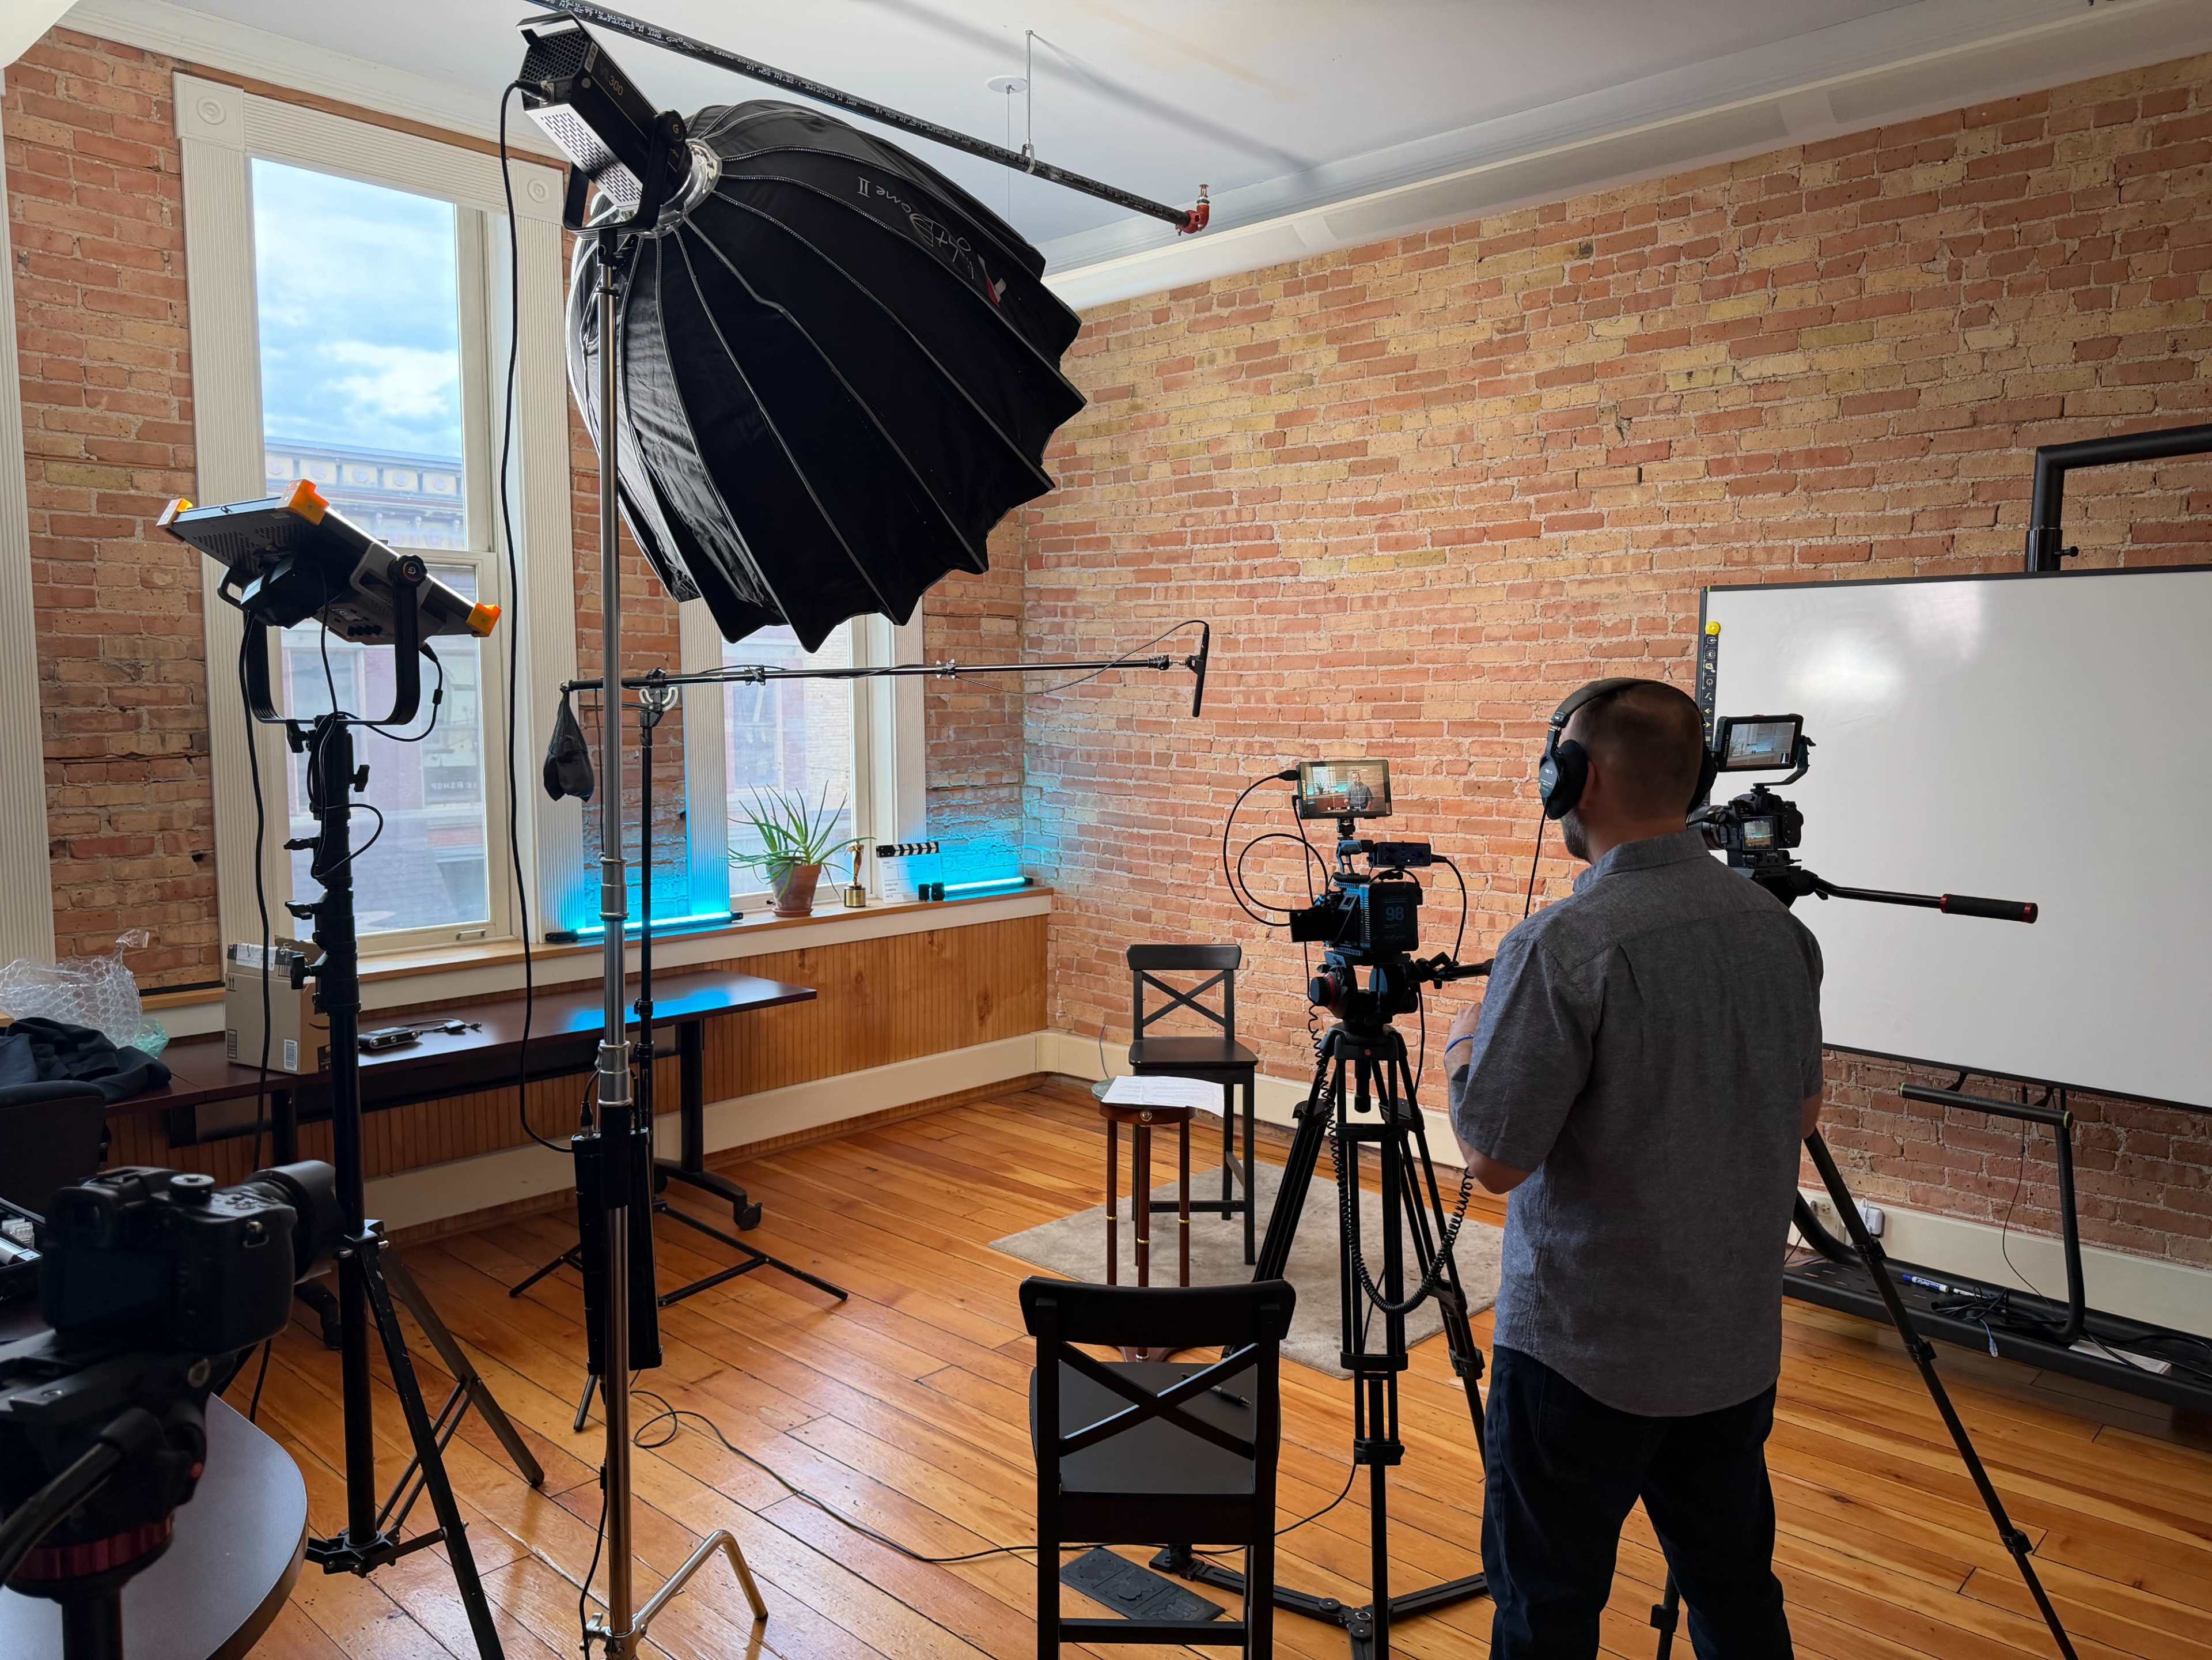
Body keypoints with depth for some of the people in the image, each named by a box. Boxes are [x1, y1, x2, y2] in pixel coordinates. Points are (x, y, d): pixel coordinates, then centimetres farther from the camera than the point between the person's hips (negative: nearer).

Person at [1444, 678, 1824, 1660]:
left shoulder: (1562, 946, -24)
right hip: (1740, 1341, 7)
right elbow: (1800, 1113, 12)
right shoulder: (1777, 928, 0)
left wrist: (1461, 1053, -1)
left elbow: (1496, 1157, -19)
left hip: (1585, 1350, -7)